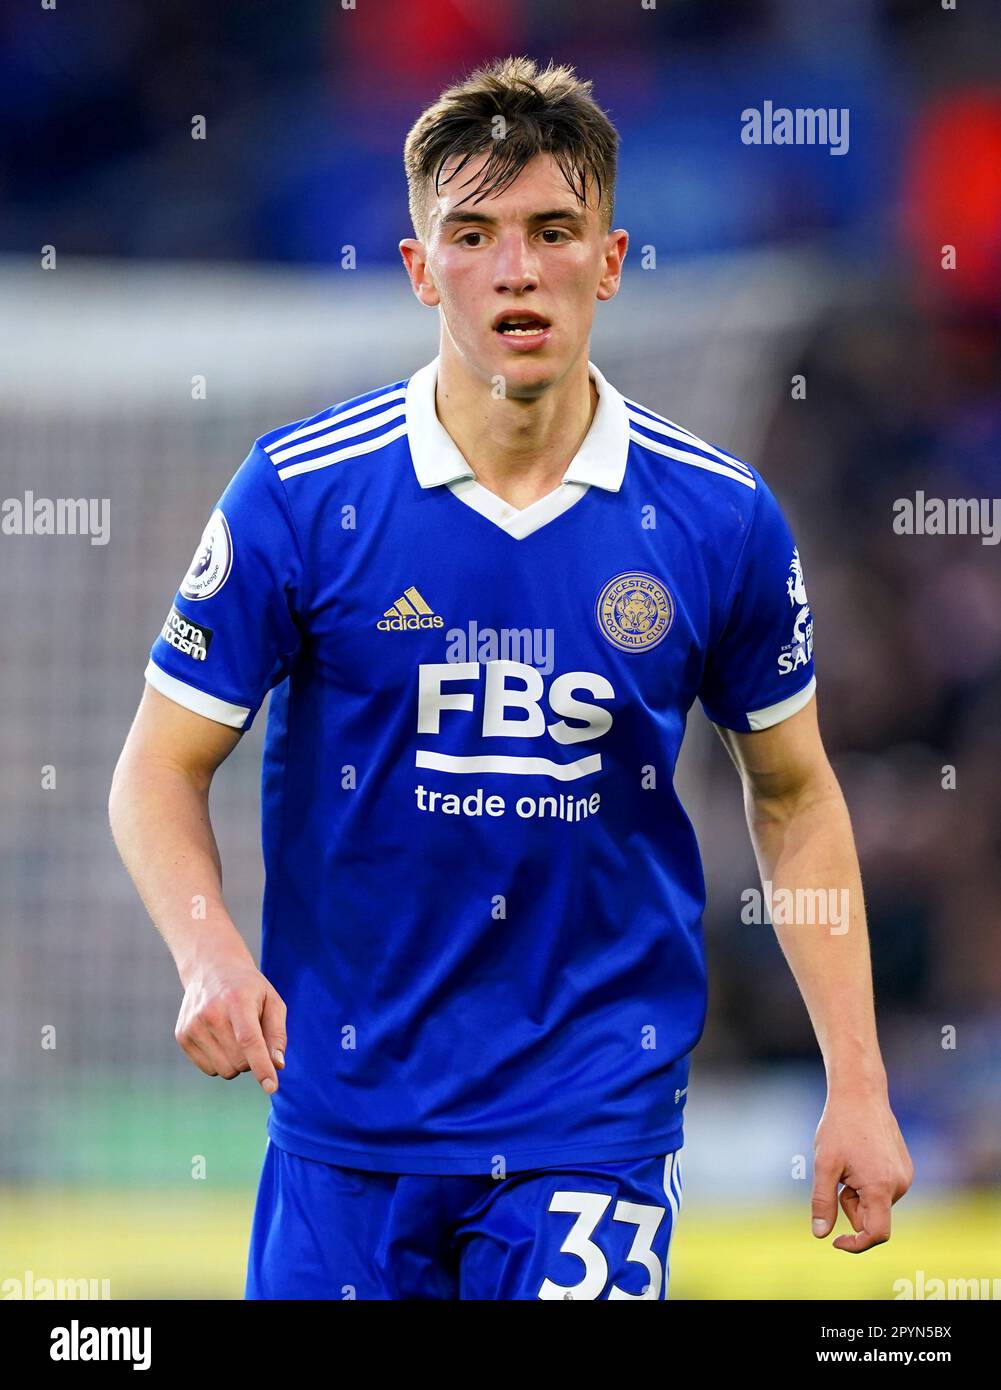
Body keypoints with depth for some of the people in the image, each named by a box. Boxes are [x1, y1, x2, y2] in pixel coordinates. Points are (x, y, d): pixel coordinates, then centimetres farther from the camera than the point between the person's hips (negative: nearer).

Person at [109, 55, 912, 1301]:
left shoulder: (722, 519, -2)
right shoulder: (298, 495, -7)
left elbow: (793, 794, 10)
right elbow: (160, 769, -1)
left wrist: (857, 1086, 5)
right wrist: (209, 952, -22)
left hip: (598, 1112, 0)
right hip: (348, 1114, 0)